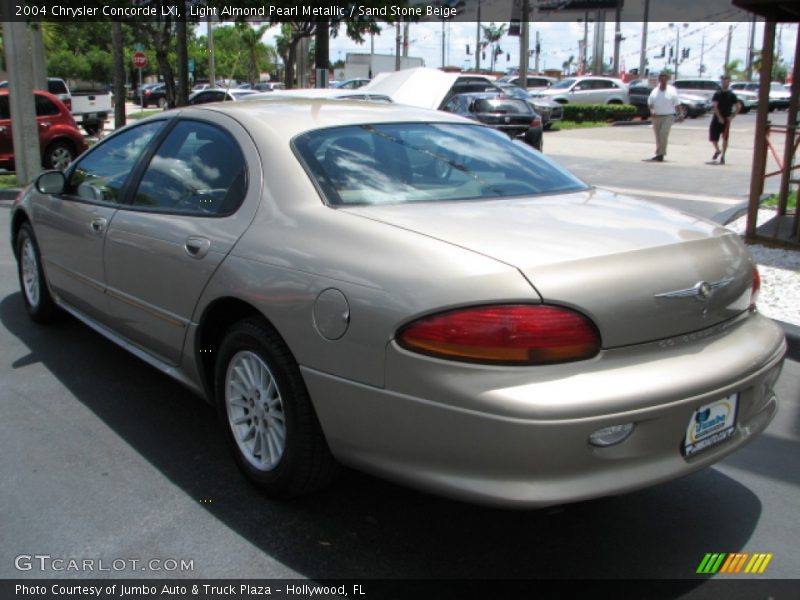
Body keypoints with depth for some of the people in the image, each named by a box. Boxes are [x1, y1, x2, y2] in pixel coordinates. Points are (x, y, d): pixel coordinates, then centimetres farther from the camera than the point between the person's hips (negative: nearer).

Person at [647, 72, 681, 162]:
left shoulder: (672, 91, -1)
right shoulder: (655, 91, 8)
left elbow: (677, 104, 0)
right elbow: (649, 103, 10)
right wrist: (652, 111, -9)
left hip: (668, 116, -4)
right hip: (657, 117, 4)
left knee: (663, 133, -19)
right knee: (658, 136, 9)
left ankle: (661, 154, -17)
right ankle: (659, 154, 23)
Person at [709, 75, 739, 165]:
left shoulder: (732, 95, 1)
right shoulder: (717, 94, 1)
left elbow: (737, 107, 3)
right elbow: (715, 106, -8)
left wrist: (731, 117, -9)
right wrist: (720, 117, -17)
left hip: (726, 120, -1)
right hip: (717, 119, 1)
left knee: (725, 138, -1)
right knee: (713, 137, 2)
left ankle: (722, 156, 8)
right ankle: (717, 150, 30)